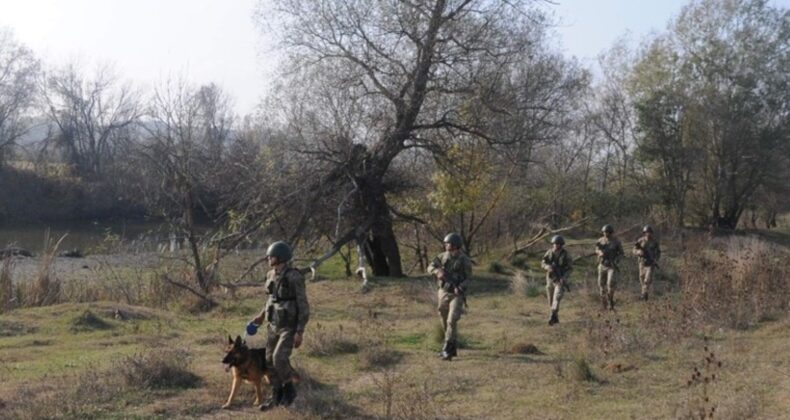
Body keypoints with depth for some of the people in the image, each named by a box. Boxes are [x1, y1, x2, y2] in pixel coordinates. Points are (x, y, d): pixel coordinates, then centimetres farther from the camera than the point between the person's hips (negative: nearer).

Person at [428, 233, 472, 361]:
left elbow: (468, 278, -7)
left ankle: (447, 350, -14)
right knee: (445, 322, 11)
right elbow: (430, 267, -3)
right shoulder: (443, 256, 0)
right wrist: (438, 272, -27)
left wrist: (460, 288, -26)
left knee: (452, 321, -17)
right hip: (444, 293, 5)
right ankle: (453, 348, 27)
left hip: (457, 295, -5)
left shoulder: (464, 260, -11)